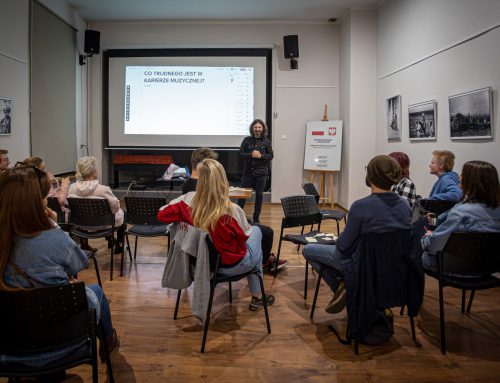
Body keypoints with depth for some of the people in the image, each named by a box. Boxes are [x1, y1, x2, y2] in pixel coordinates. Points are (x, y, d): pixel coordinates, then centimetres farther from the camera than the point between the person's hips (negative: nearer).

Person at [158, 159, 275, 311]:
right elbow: (244, 236, -14)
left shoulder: (189, 200, -22)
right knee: (256, 230, 27)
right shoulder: (232, 211, -32)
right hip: (231, 265, -5)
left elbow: (161, 214, -11)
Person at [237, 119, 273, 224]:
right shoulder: (247, 140, 1)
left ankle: (256, 218, 18)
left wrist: (261, 156, -16)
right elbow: (241, 154, -1)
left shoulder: (266, 141, 1)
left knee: (259, 195, 7)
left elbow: (270, 156, 2)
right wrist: (251, 155, -19)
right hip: (248, 171, 0)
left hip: (261, 172, 0)